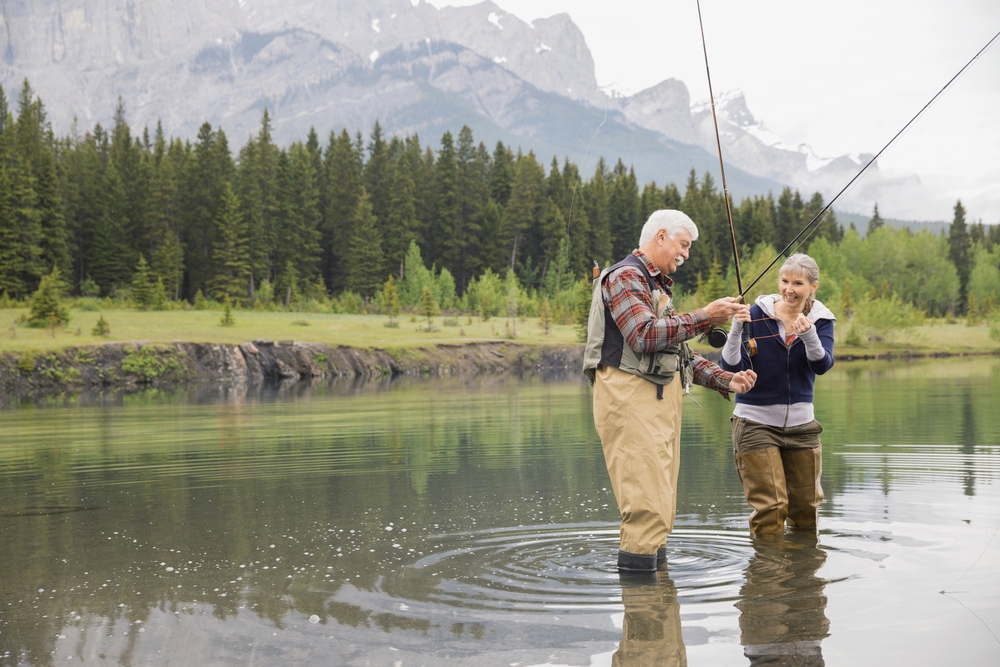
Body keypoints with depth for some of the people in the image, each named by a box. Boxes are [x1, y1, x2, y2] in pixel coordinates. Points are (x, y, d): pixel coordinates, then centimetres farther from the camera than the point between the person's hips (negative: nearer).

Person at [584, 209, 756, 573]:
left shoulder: (658, 286, 27)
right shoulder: (625, 276, -5)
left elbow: (678, 353, 26)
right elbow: (644, 336, -21)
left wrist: (725, 380, 13)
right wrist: (703, 317, -19)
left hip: (661, 399, 10)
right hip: (630, 397, -10)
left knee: (661, 501, 8)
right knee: (647, 501, -16)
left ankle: (652, 563, 12)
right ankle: (636, 566, -16)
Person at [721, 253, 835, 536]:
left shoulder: (821, 319, 0)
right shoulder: (758, 313, -8)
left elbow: (822, 365, -18)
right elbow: (731, 366, -14)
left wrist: (808, 334, -36)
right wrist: (737, 328, -29)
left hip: (800, 422, 3)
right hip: (756, 421, -3)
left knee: (806, 507, 13)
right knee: (770, 507, -9)